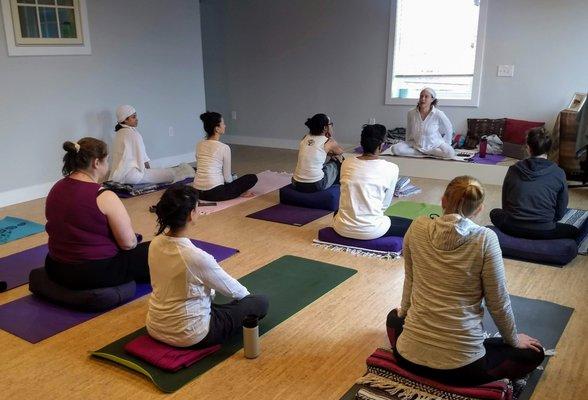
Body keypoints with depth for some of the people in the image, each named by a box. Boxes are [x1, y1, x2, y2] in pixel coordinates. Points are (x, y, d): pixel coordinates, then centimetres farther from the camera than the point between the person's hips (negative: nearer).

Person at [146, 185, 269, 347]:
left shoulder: (155, 244, -7)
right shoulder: (196, 256, -29)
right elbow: (231, 289, -11)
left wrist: (211, 290, 23)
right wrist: (245, 293, 11)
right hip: (189, 334, -7)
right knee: (261, 302, 7)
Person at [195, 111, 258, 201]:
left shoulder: (199, 145, 11)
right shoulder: (224, 148, -8)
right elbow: (227, 177, -2)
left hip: (198, 193, 7)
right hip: (215, 193, -7)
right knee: (252, 178, 7)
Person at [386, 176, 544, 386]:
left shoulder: (417, 227, -4)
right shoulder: (484, 239, -13)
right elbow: (498, 303, -5)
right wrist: (513, 340, 14)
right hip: (461, 363, -4)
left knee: (394, 317, 39)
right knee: (533, 353, 21)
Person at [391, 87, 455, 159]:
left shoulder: (438, 114, -14)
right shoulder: (411, 113, -8)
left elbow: (448, 130, 1)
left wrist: (445, 144, 1)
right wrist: (408, 144, 9)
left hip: (434, 145, -2)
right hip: (415, 145, 2)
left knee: (450, 153, -32)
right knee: (395, 149, -23)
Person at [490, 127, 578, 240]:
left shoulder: (513, 170, -1)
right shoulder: (558, 174, -5)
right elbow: (560, 212, 3)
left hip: (511, 229, 2)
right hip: (543, 232, -2)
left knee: (495, 213, 33)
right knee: (574, 231, 25)